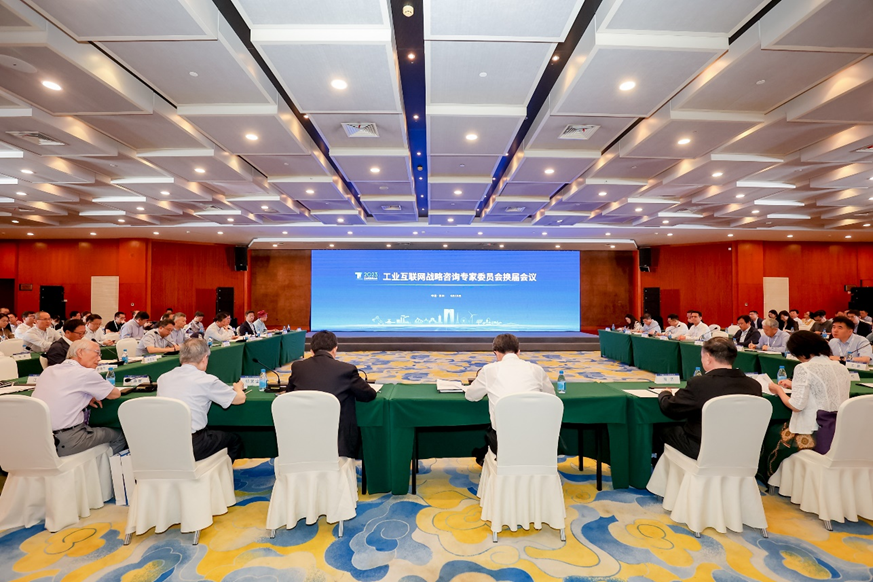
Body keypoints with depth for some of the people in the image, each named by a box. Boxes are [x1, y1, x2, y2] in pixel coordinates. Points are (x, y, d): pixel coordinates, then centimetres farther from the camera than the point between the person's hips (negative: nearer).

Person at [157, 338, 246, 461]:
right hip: (191, 447, -6)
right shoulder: (206, 380, -12)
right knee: (234, 439, 19)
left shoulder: (163, 378, 3)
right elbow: (240, 398, -3)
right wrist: (238, 387, 20)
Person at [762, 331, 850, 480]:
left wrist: (779, 390, -1)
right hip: (841, 433, 8)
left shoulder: (804, 368, -16)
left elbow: (796, 406, -18)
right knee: (781, 426, 25)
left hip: (818, 436, -8)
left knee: (771, 434, 14)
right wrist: (795, 385, 26)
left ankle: (770, 478, 29)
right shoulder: (842, 368, 8)